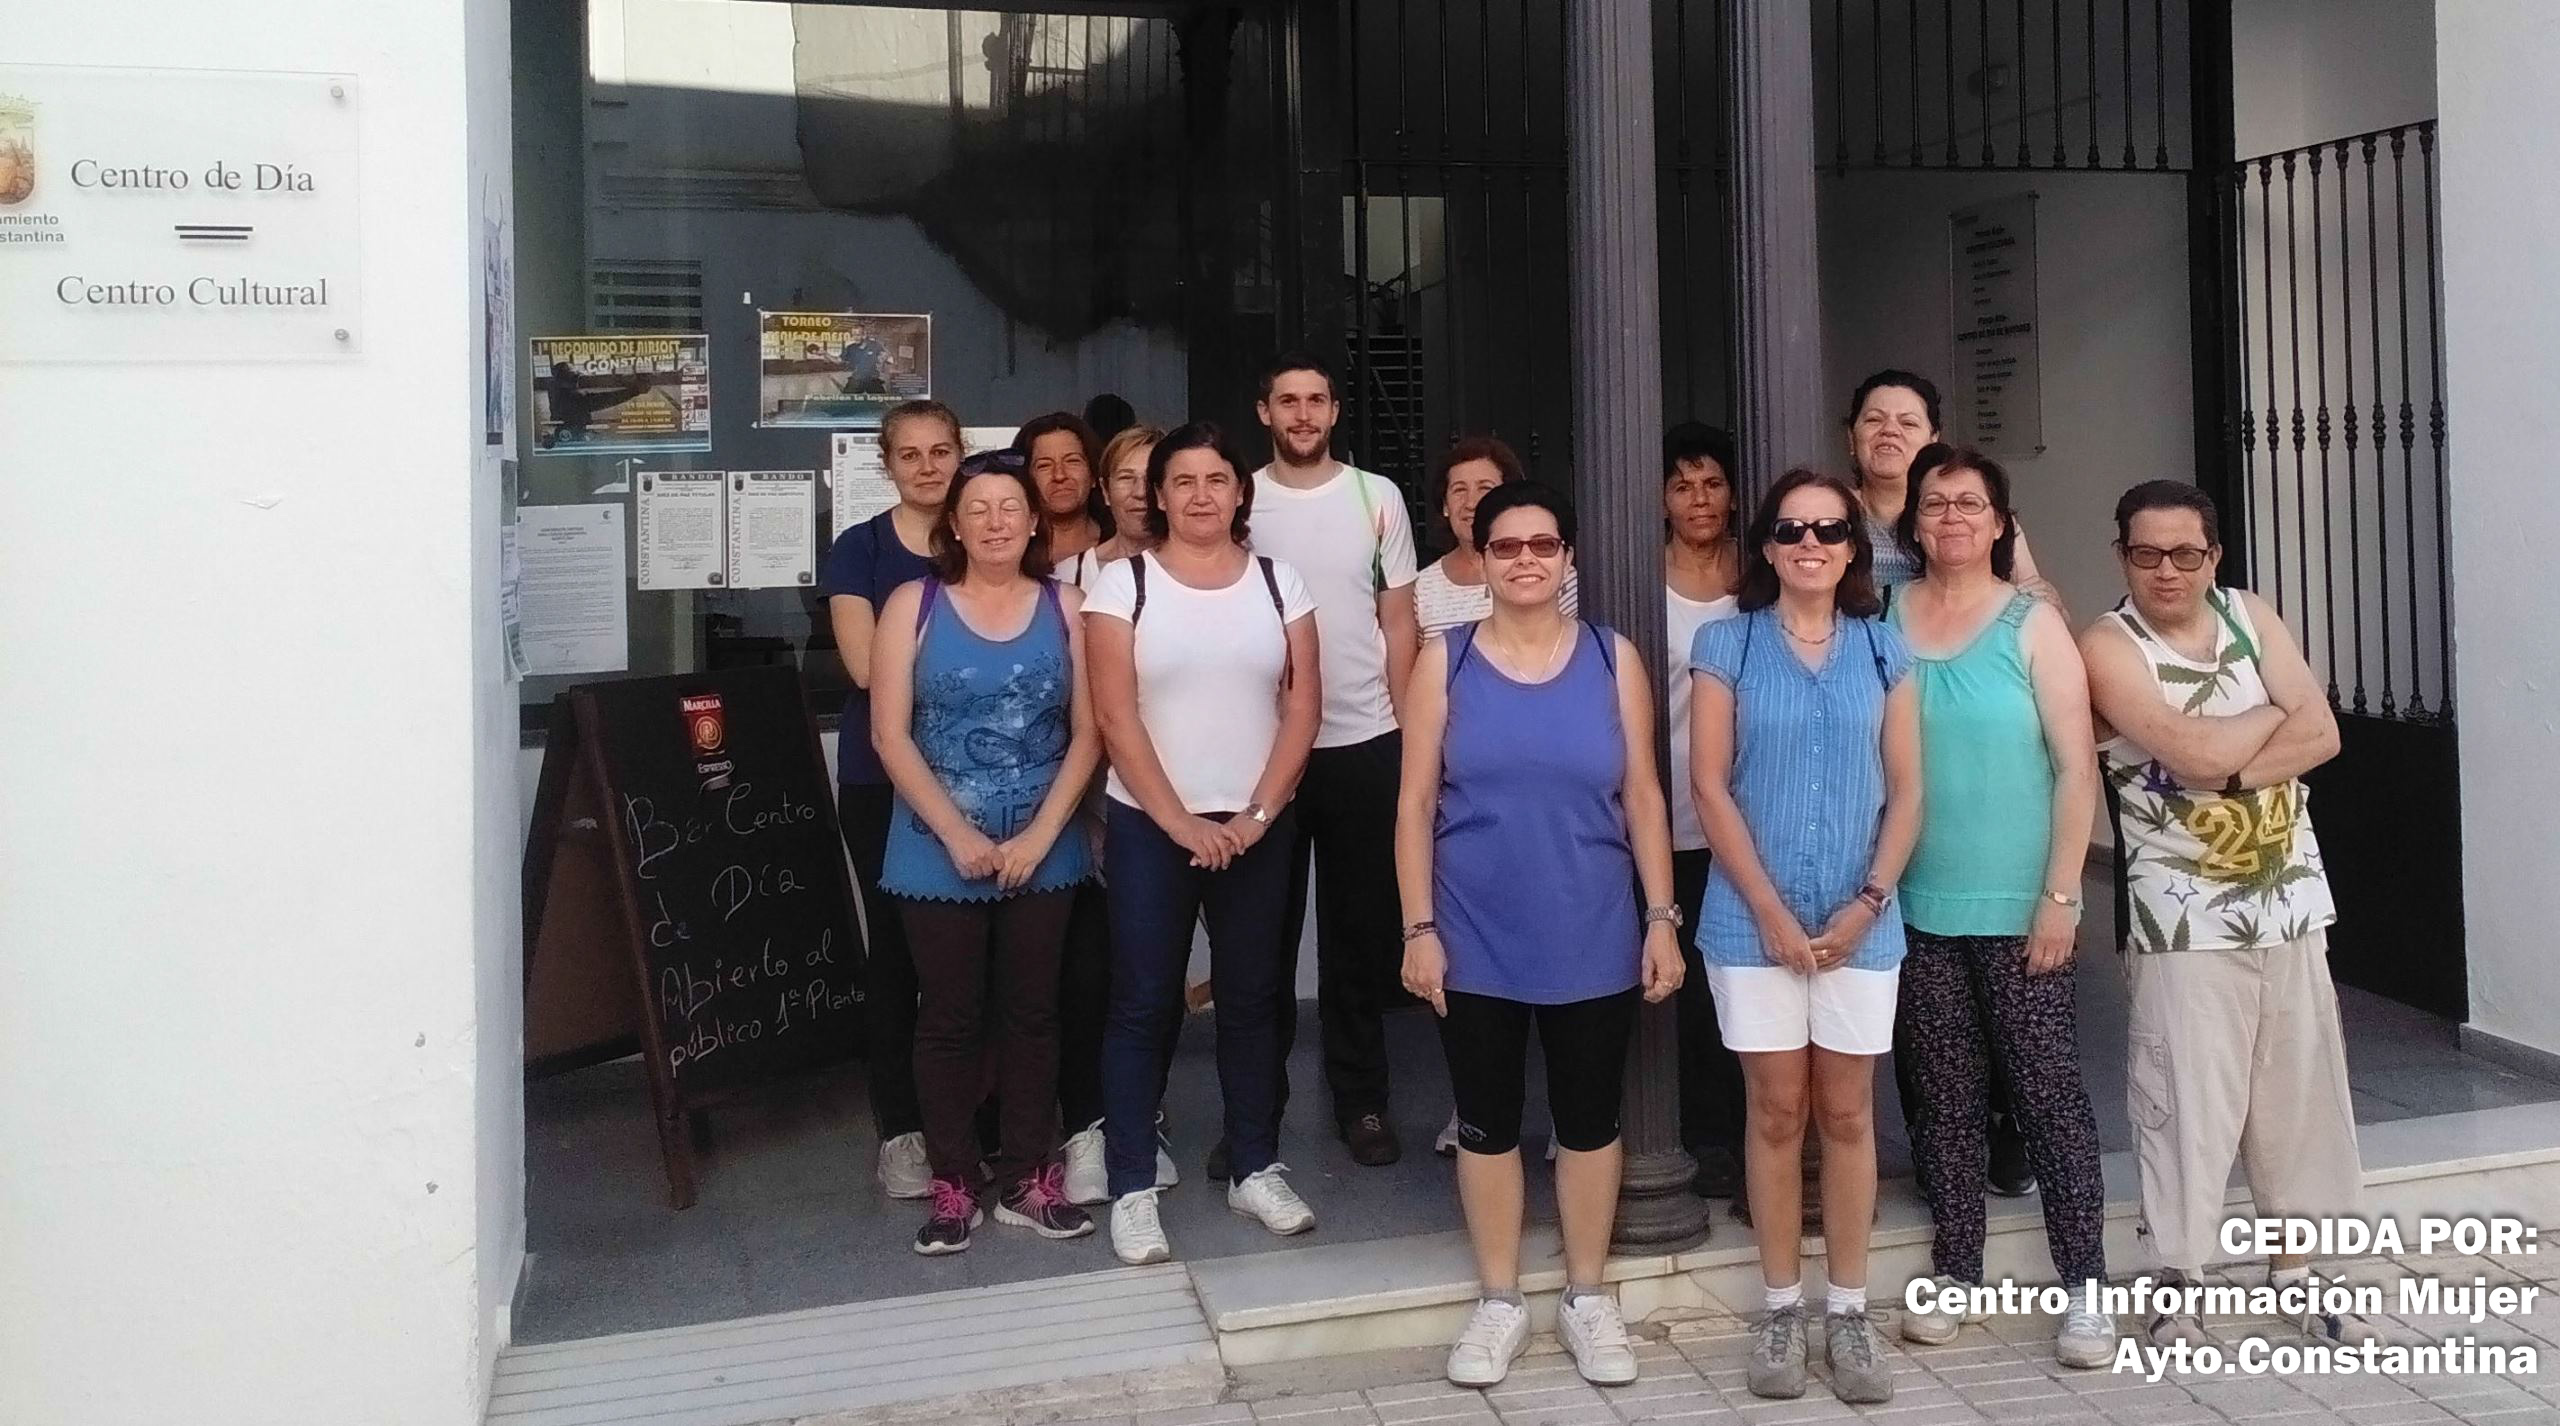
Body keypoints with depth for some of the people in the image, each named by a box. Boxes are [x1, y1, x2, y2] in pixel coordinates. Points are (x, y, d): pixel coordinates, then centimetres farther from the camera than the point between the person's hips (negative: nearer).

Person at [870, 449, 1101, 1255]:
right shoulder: (913, 605, -1)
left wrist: (1041, 834, -10)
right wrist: (956, 834, -12)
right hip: (938, 856, -1)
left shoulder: (1064, 607, 2)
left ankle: (1027, 1179, 21)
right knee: (949, 1019, 7)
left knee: (1031, 1014, 10)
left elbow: (1088, 733, -1)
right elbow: (890, 736, -6)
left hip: (1043, 854, 2)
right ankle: (954, 1184, 18)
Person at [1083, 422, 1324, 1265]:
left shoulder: (1278, 582, 5)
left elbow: (1302, 706, 1)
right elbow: (1116, 718, -8)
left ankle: (1256, 1170, 23)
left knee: (1252, 998, 10)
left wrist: (1256, 815, -9)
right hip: (1149, 826, -2)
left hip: (1258, 827, 3)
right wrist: (1180, 822, -13)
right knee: (1143, 1004, 2)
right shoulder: (1123, 582, -3)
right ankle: (1132, 1189, 10)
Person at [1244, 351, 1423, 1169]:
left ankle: (1361, 1099, 20)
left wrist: (1406, 729, -1)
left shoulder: (1377, 497, 4)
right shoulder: (1239, 501, 2)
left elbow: (1400, 622, 6)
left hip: (1365, 744, 1)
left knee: (1361, 926, 9)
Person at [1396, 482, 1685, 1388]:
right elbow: (1415, 805, -2)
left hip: (1593, 943, 1)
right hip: (1477, 945, 0)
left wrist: (1662, 918, -1)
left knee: (1590, 1120, 11)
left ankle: (1587, 1298, 28)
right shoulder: (1444, 662, -1)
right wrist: (1419, 928, -7)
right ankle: (1500, 1302, 26)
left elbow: (1643, 798, 3)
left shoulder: (1612, 659, 1)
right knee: (1487, 1123, 10)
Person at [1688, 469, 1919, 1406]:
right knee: (1777, 1113, 5)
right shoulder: (1726, 645, 1)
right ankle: (1782, 1308, 15)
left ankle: (1849, 1311, 17)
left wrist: (1868, 902, -6)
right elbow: (1710, 786, -4)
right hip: (1754, 918, -1)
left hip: (1860, 921, 2)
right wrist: (1772, 911, -10)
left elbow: (1905, 791, 5)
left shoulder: (1883, 651, 7)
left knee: (1848, 1115, 7)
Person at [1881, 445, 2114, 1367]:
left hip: (2017, 907, -2)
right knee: (1943, 1095, 10)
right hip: (1917, 908, 2)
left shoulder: (2032, 624, -2)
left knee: (2049, 1090, 2)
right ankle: (1955, 1273, 22)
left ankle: (2086, 1287, 11)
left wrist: (2061, 895, -9)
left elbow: (2077, 769, -4)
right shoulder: (1882, 621, 4)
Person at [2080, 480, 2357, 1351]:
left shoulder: (2251, 617, 7)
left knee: (2298, 1087, 13)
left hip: (2288, 898, 5)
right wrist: (2274, 712, -5)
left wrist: (2231, 771, -16)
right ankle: (2180, 1283, 10)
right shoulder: (2108, 646, -9)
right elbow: (2194, 753, -21)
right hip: (2185, 913, -5)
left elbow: (2321, 735, -3)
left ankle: (2293, 1263, 29)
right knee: (2186, 1100, -3)